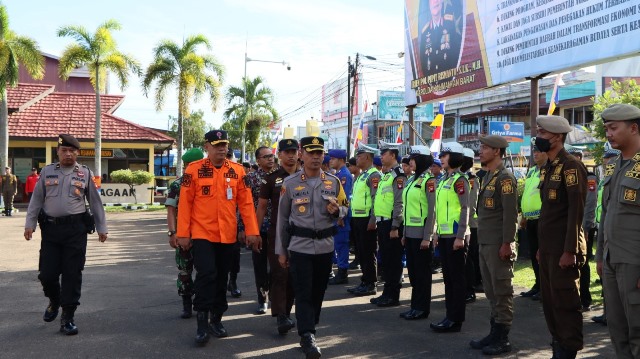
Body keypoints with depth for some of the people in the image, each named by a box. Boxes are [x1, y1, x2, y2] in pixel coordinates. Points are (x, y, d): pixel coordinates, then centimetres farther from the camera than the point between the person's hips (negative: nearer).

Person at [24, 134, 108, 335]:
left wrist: (102, 228, 7)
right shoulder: (47, 172, 9)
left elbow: (95, 203, 8)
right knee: (47, 273, 3)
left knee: (72, 274, -1)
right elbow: (36, 200, 10)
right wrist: (30, 224, 2)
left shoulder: (86, 174, 5)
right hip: (50, 228, 1)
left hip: (75, 229, -1)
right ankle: (54, 302, 35)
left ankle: (67, 317, 9)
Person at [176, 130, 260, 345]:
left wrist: (251, 230, -2)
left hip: (228, 235, 3)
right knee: (206, 275, -12)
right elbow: (185, 203, -3)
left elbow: (246, 202, 3)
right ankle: (202, 322, -1)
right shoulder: (194, 170, -4)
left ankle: (216, 319, 25)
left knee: (222, 278, 11)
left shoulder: (237, 170, 2)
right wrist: (183, 234, -6)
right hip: (202, 234, -3)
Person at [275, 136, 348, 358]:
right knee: (303, 293, -7)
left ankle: (309, 331, 31)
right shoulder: (290, 183, -4)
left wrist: (336, 210, -14)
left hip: (325, 246, 3)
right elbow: (282, 218, 1)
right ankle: (307, 337, -4)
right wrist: (281, 251, 1)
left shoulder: (334, 182, 3)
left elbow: (344, 209, 11)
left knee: (318, 291, 14)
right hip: (299, 246, -3)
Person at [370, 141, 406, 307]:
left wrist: (395, 227, -21)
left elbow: (400, 203, -18)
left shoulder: (398, 175, -13)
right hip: (382, 222, 9)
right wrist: (377, 222, 18)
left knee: (393, 260, -2)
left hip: (391, 224, -9)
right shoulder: (386, 175, 17)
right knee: (385, 258, 14)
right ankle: (387, 292, 22)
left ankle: (393, 296, 5)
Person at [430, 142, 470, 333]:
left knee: (457, 278, -2)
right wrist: (438, 233, 18)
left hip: (455, 236, -9)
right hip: (444, 235, 9)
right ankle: (450, 315, 20)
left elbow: (465, 209, -15)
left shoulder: (459, 180, -10)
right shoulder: (444, 180, 16)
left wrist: (460, 236, -19)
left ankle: (456, 319, 4)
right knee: (448, 277, 12)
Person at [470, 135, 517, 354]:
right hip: (485, 243, 9)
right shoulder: (487, 177, 16)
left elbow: (510, 213, -17)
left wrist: (506, 243, -20)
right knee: (491, 290, 14)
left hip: (498, 244, -9)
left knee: (502, 291, -1)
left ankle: (502, 339, 7)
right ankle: (494, 333, 23)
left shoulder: (505, 177, -12)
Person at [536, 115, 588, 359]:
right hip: (547, 247, 9)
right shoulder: (549, 168, 15)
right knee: (549, 300, 14)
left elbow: (576, 211, -17)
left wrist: (570, 250, -20)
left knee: (565, 302, -1)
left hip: (563, 248, -9)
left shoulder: (571, 166, -12)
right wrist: (541, 246, 17)